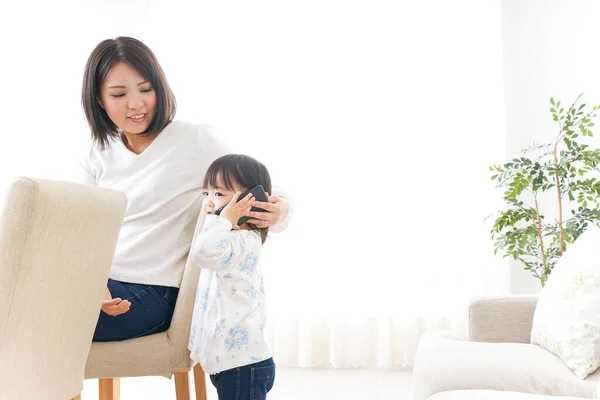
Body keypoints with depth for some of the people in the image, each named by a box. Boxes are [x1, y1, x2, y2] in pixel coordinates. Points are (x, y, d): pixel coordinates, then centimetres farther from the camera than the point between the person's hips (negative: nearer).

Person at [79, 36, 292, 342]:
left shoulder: (196, 141, -3)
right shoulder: (98, 157, 13)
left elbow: (265, 197, 0)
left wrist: (278, 211, -25)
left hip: (151, 294, -5)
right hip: (100, 284, 5)